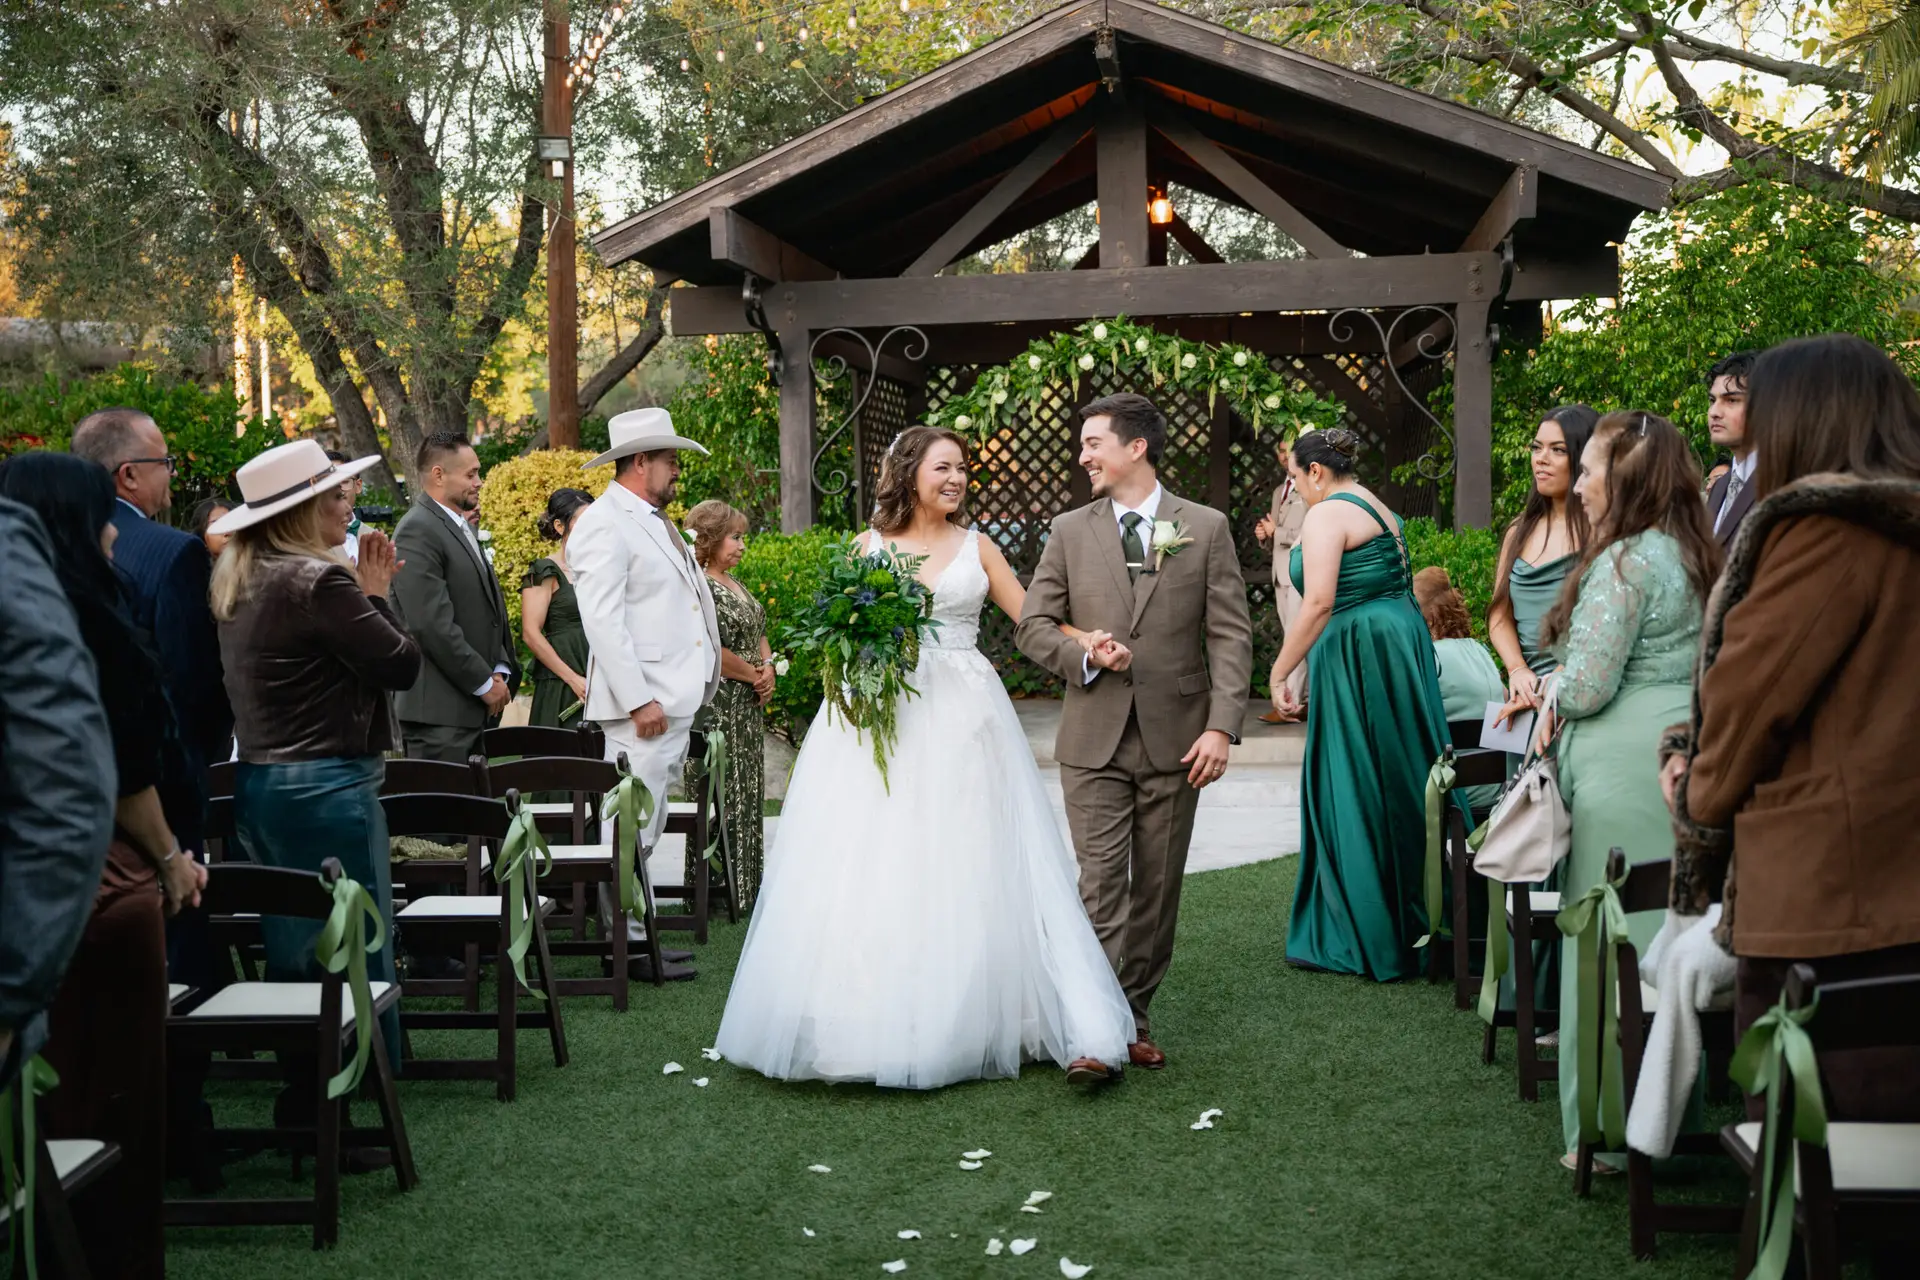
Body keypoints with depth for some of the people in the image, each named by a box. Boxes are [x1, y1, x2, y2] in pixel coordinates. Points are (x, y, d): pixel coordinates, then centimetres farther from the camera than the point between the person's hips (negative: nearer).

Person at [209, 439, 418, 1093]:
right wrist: (374, 596, -1)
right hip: (326, 787, -9)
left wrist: (364, 594, 11)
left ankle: (302, 1087, 23)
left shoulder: (237, 580, 11)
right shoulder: (319, 580, -17)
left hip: (258, 783, 9)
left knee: (292, 944, 15)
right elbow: (402, 664, -13)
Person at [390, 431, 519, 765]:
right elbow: (432, 623, -19)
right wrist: (484, 683, -13)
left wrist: (501, 671, 7)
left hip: (473, 707, 9)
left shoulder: (462, 528, 19)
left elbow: (489, 607, 22)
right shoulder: (417, 531, -12)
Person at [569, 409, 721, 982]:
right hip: (643, 702, -10)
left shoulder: (656, 521, 19)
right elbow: (603, 621, -19)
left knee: (643, 827, 15)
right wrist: (639, 699, -23)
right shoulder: (604, 525, -12)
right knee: (631, 828, -6)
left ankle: (638, 934, 22)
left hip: (676, 698, 10)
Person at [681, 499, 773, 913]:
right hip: (716, 705, -10)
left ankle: (746, 886, 20)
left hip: (748, 707, 10)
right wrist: (754, 675, -10)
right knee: (721, 797, -5)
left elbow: (759, 634, 21)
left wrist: (768, 668, 1)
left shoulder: (734, 582, 15)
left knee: (748, 795, 12)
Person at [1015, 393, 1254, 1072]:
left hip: (1175, 738, 0)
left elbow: (1230, 636, -1)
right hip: (1094, 741, 0)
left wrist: (1221, 726, -10)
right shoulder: (1070, 532, 8)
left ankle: (1136, 1017, 19)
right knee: (1101, 884, -6)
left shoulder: (1206, 529, 3)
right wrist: (1082, 652, -12)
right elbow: (1032, 625, 9)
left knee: (1157, 888, 8)